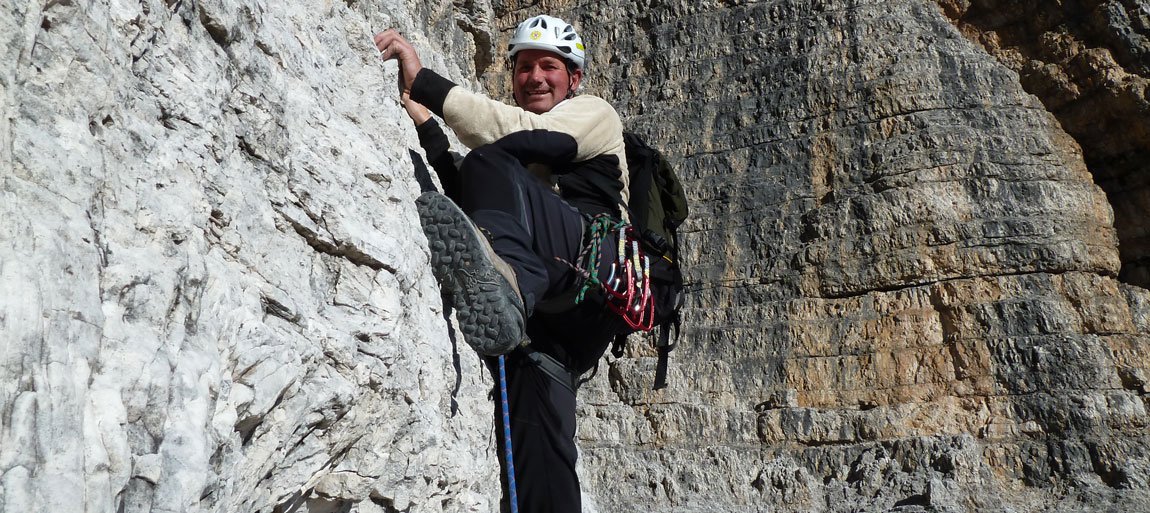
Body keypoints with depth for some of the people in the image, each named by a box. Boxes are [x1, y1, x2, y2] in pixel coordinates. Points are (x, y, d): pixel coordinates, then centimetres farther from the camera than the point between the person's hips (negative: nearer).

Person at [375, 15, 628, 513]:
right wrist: (427, 127, 10)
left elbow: (519, 135, -4)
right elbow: (469, 199, 18)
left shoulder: (595, 113, 19)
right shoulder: (524, 159, 38)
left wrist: (423, 81, -8)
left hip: (597, 255, -6)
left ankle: (505, 285, -59)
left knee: (493, 163, -29)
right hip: (544, 309, 6)